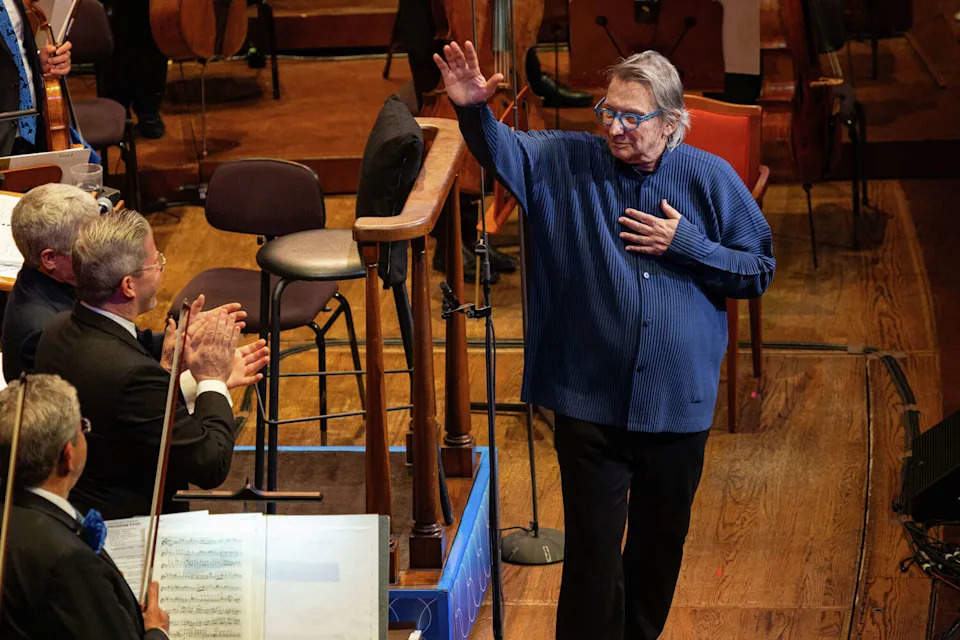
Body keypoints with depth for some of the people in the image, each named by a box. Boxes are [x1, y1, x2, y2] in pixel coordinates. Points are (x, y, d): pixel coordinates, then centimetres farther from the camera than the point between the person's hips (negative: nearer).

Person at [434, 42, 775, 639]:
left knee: (662, 545, 18)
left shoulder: (710, 178, -2)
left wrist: (685, 245, -11)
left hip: (678, 404, 1)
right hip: (590, 405, -1)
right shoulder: (568, 162, -1)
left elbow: (760, 270, 1)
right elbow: (502, 150, -14)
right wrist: (474, 110, -35)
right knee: (593, 552, -1)